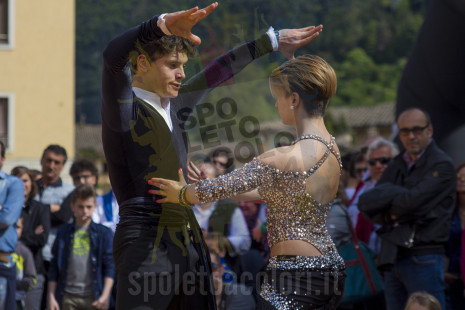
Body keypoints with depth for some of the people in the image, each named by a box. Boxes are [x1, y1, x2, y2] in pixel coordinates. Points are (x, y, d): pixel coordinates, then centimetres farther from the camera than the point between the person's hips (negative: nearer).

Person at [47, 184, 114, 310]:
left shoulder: (104, 233, 6)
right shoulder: (64, 233, 11)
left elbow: (110, 267, 1)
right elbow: (54, 268, 11)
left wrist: (105, 295, -10)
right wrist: (51, 296, 4)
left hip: (93, 297, -1)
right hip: (68, 296, 1)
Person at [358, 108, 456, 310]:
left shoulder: (441, 166, -5)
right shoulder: (397, 166, 18)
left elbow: (412, 201, -16)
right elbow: (365, 203, 10)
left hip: (423, 259, -7)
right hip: (393, 259, 7)